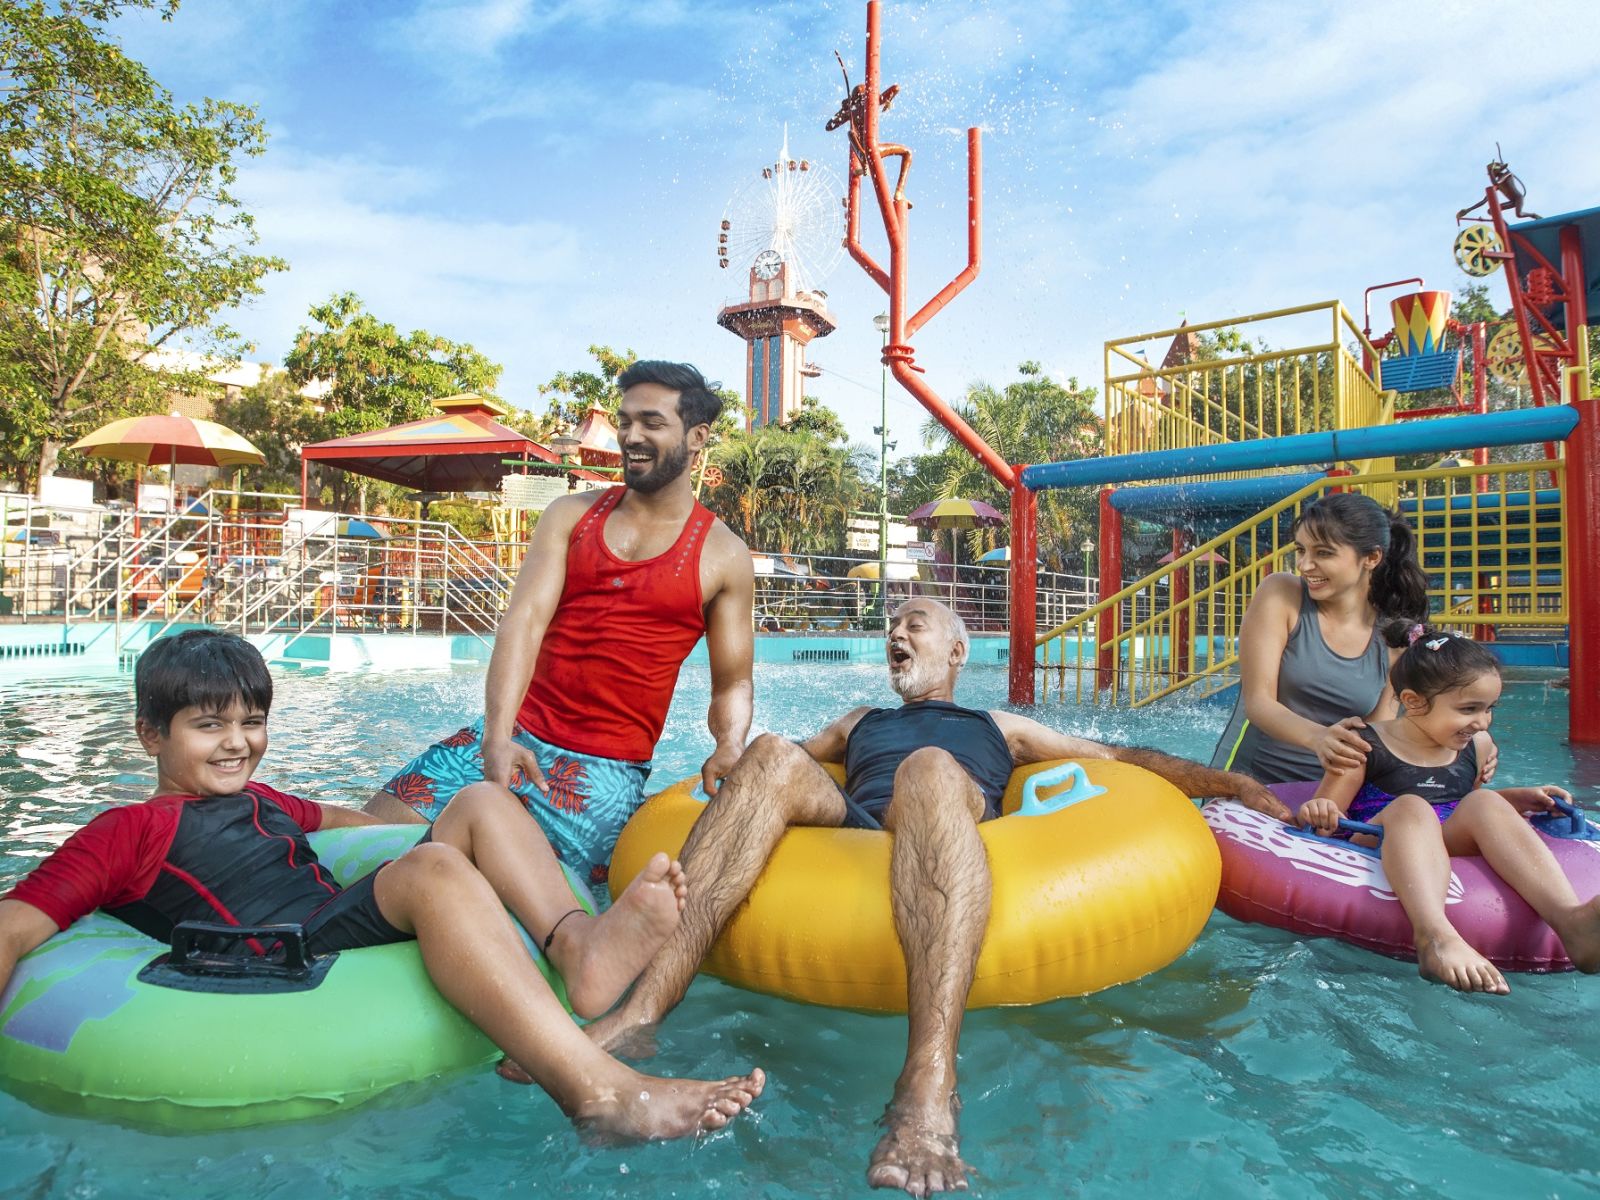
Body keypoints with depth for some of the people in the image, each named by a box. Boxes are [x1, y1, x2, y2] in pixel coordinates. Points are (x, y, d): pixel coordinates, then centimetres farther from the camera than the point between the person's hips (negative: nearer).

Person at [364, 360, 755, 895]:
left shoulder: (724, 557, 2)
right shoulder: (571, 516, 7)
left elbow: (733, 682, 5)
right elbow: (524, 621, -7)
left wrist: (729, 749, -18)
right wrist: (497, 737, -22)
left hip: (609, 766, -3)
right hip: (514, 734, 3)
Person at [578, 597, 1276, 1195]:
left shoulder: (999, 728, 35)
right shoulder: (860, 723, 41)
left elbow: (1125, 759, 29)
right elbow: (787, 763, 31)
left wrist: (1241, 785, 19)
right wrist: (727, 763, 8)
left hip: (946, 847, -2)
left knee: (928, 770, -35)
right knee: (772, 756, -26)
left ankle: (929, 1085, -54)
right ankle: (641, 1010, -42)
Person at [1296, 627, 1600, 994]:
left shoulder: (1475, 745, 13)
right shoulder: (1365, 748, -6)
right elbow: (1325, 821, -5)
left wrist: (1517, 799, 17)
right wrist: (1318, 814, -28)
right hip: (1375, 850, -5)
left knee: (1485, 803, -19)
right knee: (1411, 807, -32)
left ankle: (1569, 917, -39)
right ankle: (1434, 934, -57)